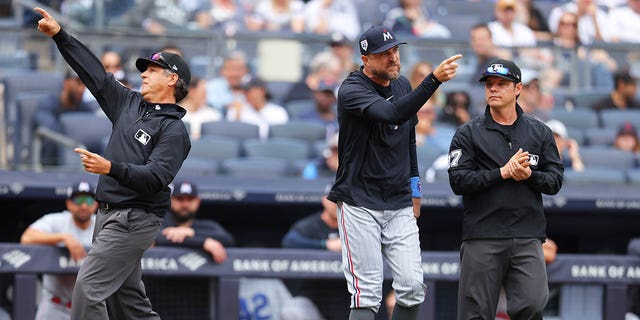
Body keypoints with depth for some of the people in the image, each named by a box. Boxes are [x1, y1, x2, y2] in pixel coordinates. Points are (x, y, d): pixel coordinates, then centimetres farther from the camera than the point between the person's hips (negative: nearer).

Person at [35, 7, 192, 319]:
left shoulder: (174, 130, -10)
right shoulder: (130, 105, 13)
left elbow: (155, 177, -22)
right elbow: (95, 73, 15)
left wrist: (111, 168, -36)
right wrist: (59, 35, 11)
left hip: (134, 220, -8)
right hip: (108, 214, 8)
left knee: (88, 288, -17)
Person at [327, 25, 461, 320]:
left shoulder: (402, 85, 9)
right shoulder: (351, 91, -15)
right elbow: (392, 114, -33)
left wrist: (414, 185, 20)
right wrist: (434, 80, -40)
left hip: (400, 206, 6)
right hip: (359, 204, -6)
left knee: (412, 287, -3)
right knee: (367, 295, -8)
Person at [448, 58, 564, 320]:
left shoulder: (540, 133, 13)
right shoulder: (468, 134, 6)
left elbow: (555, 181, 10)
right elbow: (458, 181, -5)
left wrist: (530, 175, -10)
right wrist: (503, 173, -13)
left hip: (527, 238, 1)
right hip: (482, 237, -1)